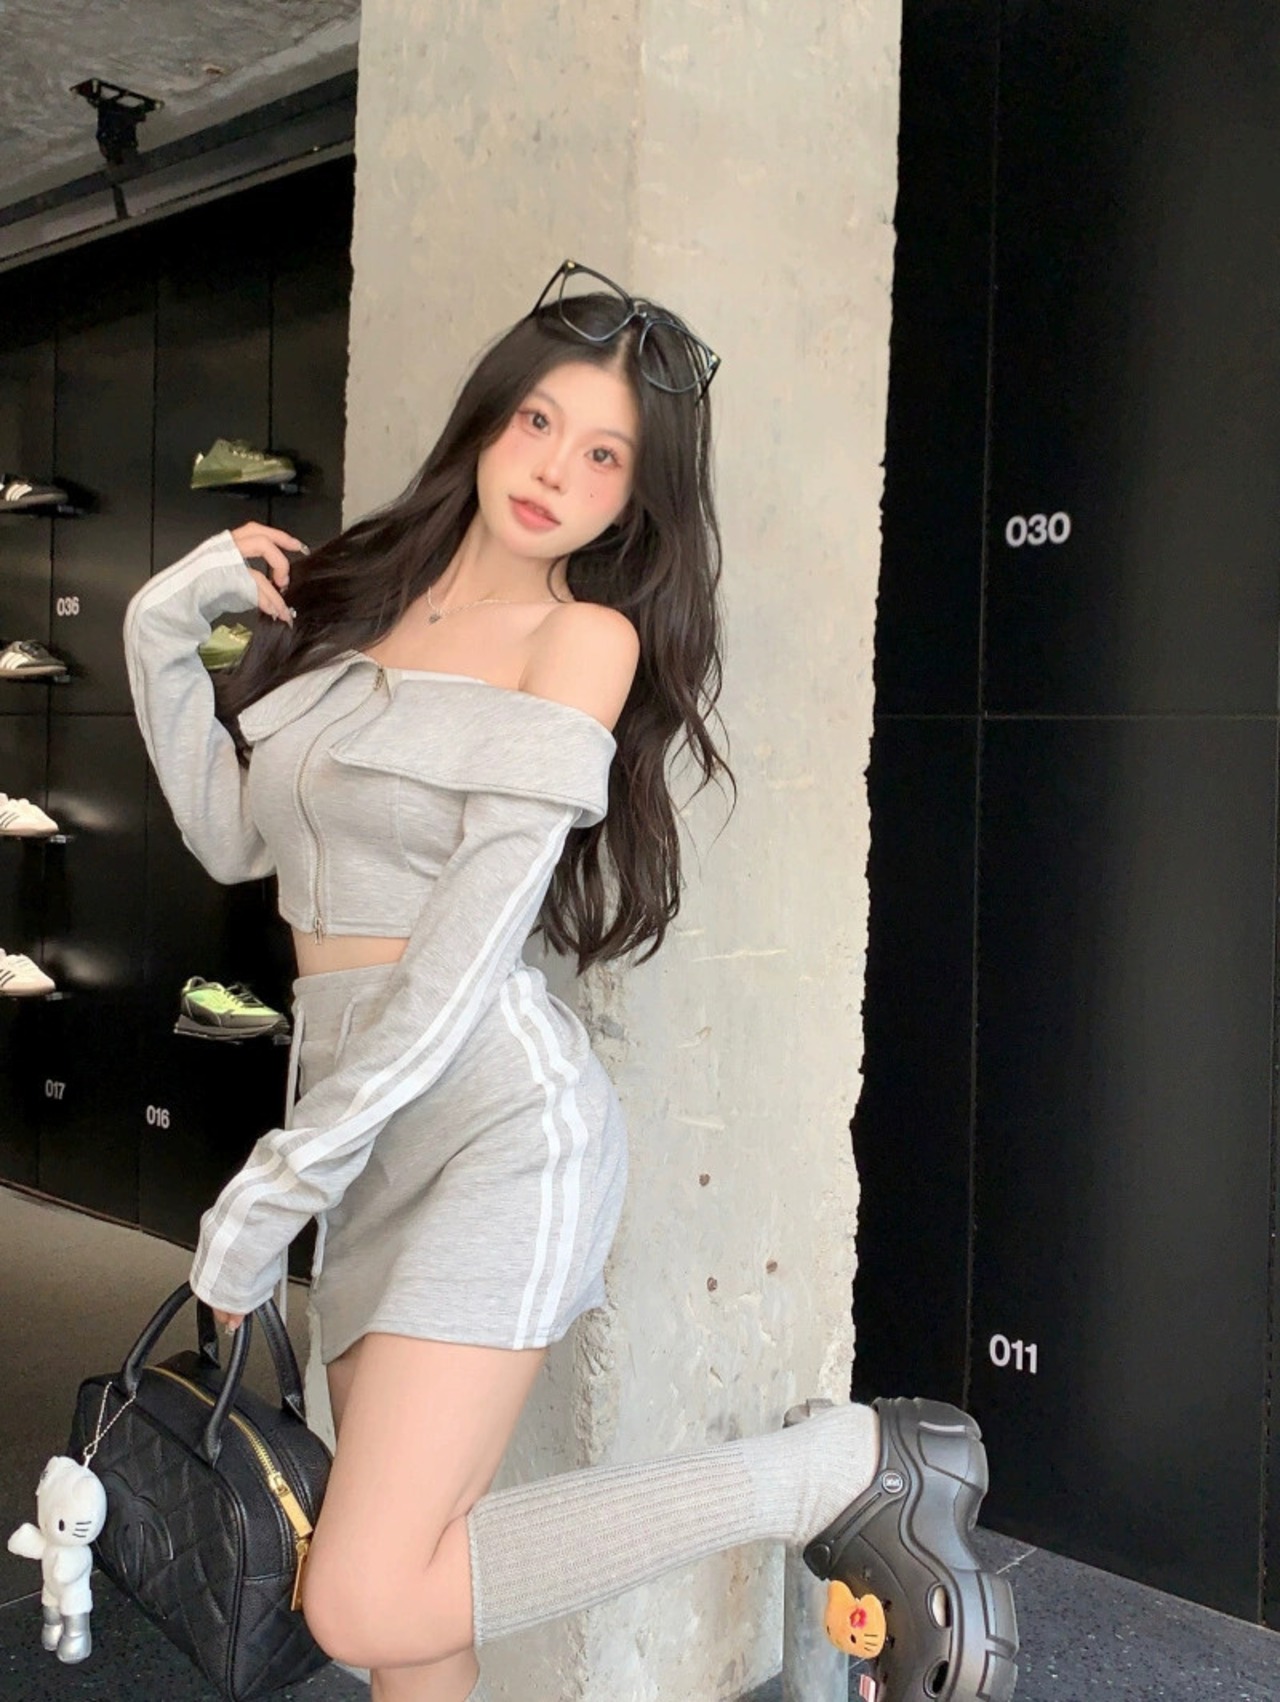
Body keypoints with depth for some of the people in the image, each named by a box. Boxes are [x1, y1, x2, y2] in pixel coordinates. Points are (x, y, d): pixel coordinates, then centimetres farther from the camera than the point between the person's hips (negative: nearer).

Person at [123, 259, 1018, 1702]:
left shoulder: (587, 635, -4)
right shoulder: (360, 594, 15)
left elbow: (474, 942, -12)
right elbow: (232, 836, 16)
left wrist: (278, 1181, -12)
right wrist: (166, 633, 5)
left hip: (495, 1110, -6)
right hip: (370, 1118, 6)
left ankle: (854, 1464, -4)